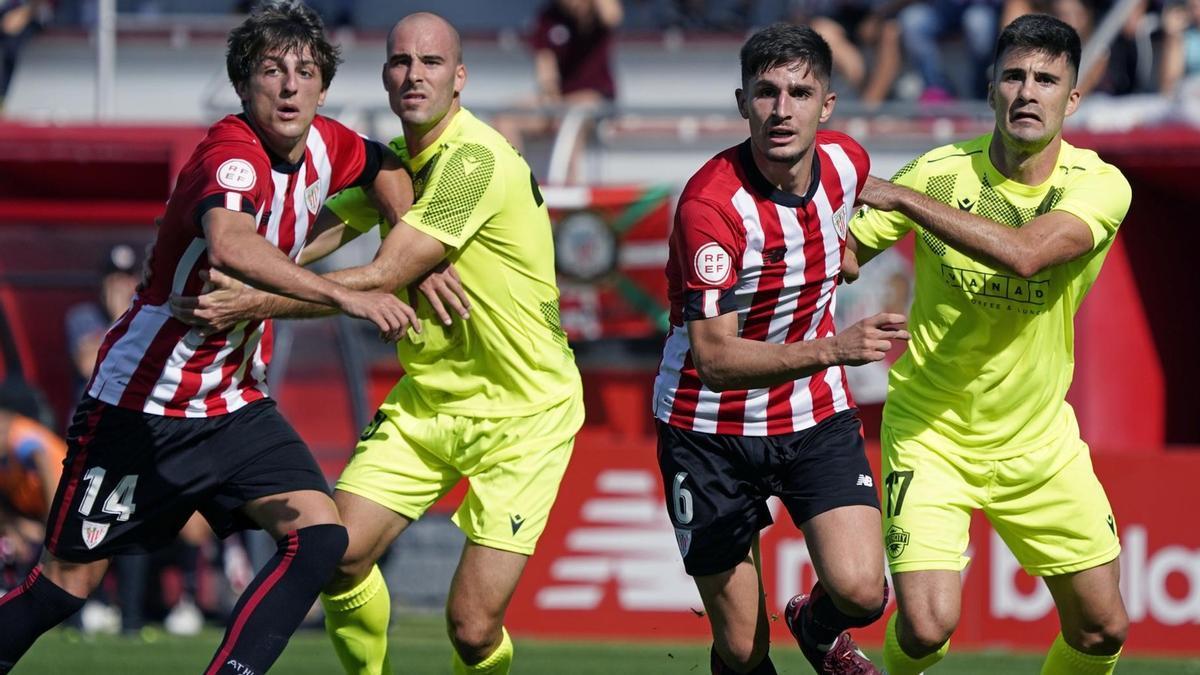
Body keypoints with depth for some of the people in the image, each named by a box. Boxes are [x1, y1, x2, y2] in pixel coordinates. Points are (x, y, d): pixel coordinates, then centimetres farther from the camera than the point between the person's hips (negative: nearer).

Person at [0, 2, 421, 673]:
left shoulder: (323, 145, -1)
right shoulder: (232, 156, -25)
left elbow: (383, 165, 24)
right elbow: (227, 245, -48)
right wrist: (345, 296, -53)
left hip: (238, 408, 7)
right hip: (141, 407, -7)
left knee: (320, 536, -14)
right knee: (70, 581, 2)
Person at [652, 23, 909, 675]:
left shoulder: (846, 162, -7)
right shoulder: (711, 203, -26)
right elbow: (715, 357, -33)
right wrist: (833, 349, -43)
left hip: (817, 414, 4)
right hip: (710, 430, -4)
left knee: (860, 591, -17)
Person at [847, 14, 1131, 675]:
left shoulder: (1101, 186, -15)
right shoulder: (940, 172, -12)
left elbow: (1023, 253, -33)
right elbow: (847, 255, -1)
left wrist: (904, 198, -33)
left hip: (1038, 441, 2)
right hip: (930, 431, -2)